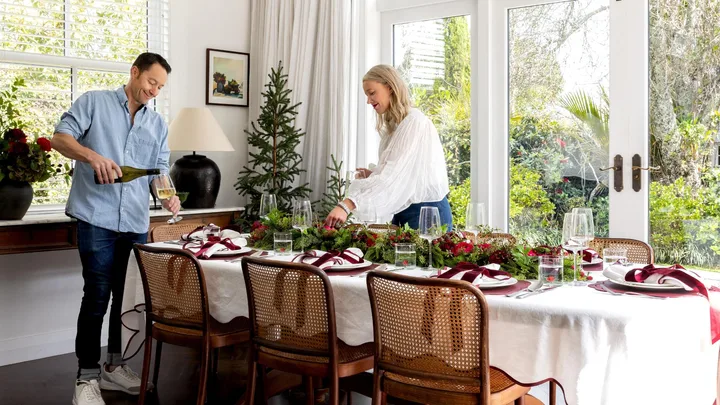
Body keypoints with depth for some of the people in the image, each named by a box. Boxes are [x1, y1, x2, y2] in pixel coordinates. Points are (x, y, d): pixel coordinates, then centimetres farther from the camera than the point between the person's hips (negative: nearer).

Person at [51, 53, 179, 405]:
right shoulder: (94, 102, 3)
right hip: (97, 218, -5)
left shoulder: (158, 124, 15)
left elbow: (159, 169, 12)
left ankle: (114, 366, 26)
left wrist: (168, 195, -9)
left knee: (129, 297, 11)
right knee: (97, 296, -6)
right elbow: (60, 138, -3)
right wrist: (93, 155, -21)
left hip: (137, 222, 5)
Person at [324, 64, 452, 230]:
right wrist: (373, 175, -4)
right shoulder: (393, 126, 12)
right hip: (403, 211, 8)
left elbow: (394, 173, -28)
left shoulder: (414, 122, -17)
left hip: (428, 211, -8)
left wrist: (347, 205, -37)